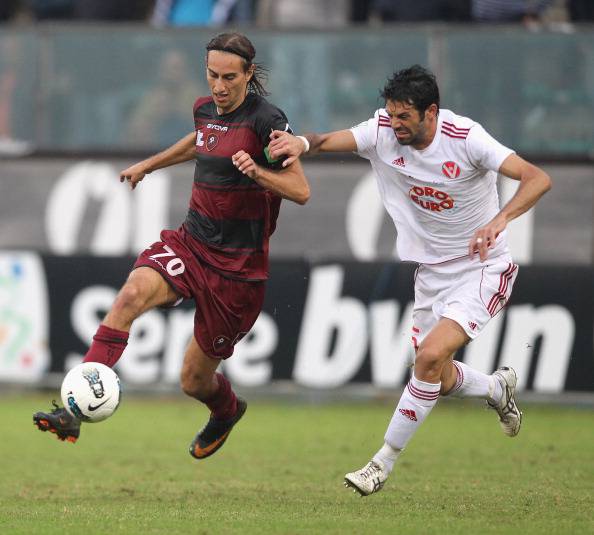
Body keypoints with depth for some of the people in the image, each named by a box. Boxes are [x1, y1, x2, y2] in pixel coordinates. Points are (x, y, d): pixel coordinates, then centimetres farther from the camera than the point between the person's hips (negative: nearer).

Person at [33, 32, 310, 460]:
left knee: (195, 380, 6)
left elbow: (301, 191, -14)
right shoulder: (205, 109, 7)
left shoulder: (265, 120, -13)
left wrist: (256, 171, -30)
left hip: (238, 264, -5)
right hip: (190, 244, 5)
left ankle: (227, 411, 46)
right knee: (131, 295, -28)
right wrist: (149, 165, 42)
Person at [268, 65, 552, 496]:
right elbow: (330, 141, -21)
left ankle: (384, 463, -10)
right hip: (432, 273, 6)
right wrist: (301, 142, -45)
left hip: (483, 269, -6)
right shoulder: (385, 132, -9)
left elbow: (538, 178, -28)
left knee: (431, 355, -22)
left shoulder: (466, 138, -22)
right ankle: (498, 388, 46)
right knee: (440, 380, 10)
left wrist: (501, 219, -45)